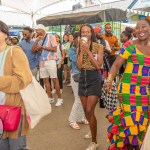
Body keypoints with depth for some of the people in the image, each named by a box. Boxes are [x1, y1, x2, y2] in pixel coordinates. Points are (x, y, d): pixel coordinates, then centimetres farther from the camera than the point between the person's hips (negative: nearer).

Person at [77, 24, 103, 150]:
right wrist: (82, 50, -9)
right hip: (82, 79, 5)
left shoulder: (99, 47, -4)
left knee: (89, 111, -11)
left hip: (94, 79, -5)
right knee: (86, 111, 10)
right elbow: (79, 66, -3)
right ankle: (93, 131, 32)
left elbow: (98, 65, -14)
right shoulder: (79, 48, 8)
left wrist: (88, 51, -16)